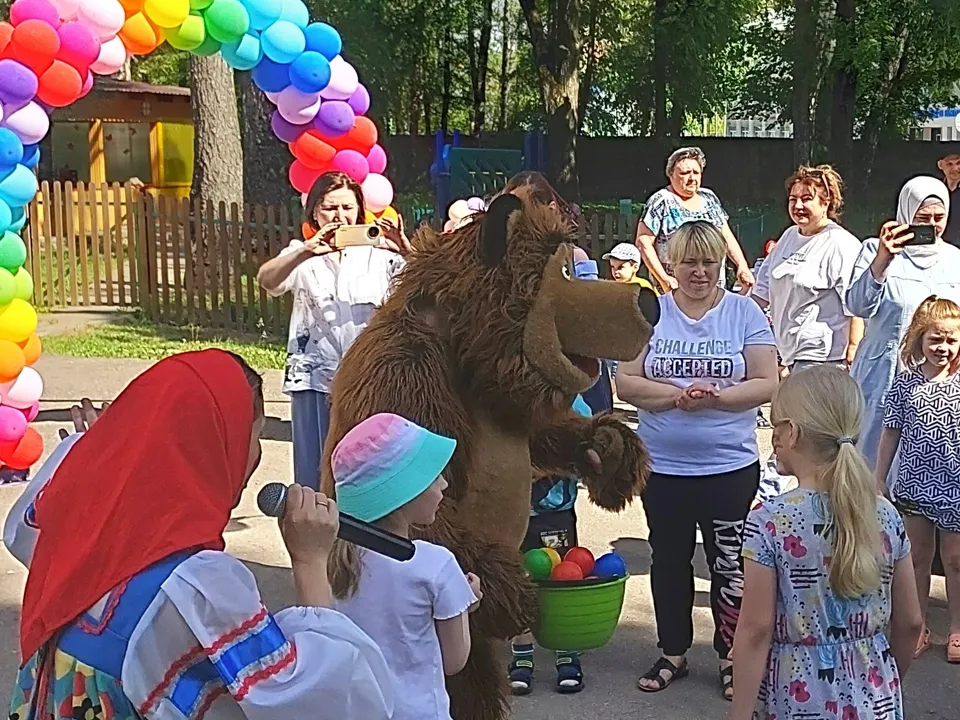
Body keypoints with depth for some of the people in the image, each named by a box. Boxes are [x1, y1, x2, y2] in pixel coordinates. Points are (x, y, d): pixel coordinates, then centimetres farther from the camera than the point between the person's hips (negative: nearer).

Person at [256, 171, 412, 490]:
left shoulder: (377, 253, 8)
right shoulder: (301, 255, 8)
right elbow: (266, 279, -13)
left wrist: (407, 251, -27)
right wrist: (308, 250, -32)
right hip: (317, 379, 0)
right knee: (316, 472, 3)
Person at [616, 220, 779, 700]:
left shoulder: (744, 312, -1)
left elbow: (767, 385, -5)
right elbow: (626, 383, -3)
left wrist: (716, 397, -20)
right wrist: (677, 394, -18)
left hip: (731, 466, -2)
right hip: (663, 466, 2)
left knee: (729, 564, 6)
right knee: (669, 560, 14)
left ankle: (731, 656, 23)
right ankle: (673, 653, 30)